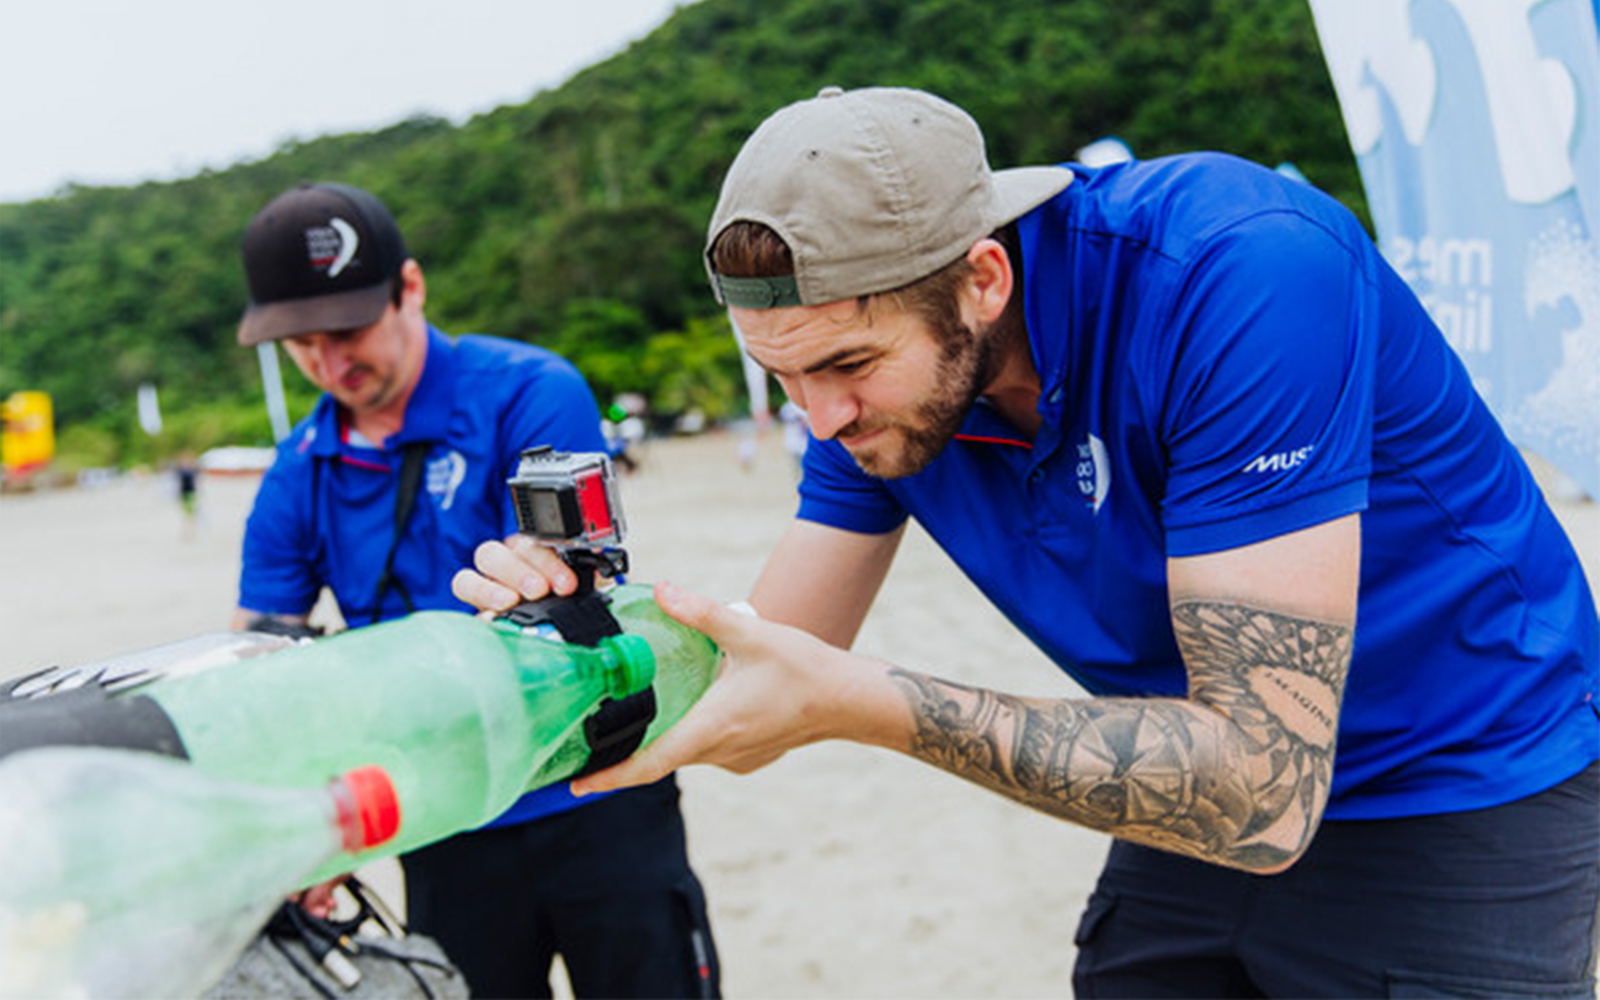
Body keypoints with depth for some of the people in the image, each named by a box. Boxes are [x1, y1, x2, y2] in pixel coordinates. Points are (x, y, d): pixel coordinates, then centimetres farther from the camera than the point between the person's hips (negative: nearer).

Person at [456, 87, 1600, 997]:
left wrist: (858, 701, -38)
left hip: (1459, 803, -5)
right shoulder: (874, 374, -10)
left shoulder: (1240, 274, -32)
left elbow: (1262, 793, -34)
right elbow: (768, 687, -6)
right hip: (1200, 803, 6)